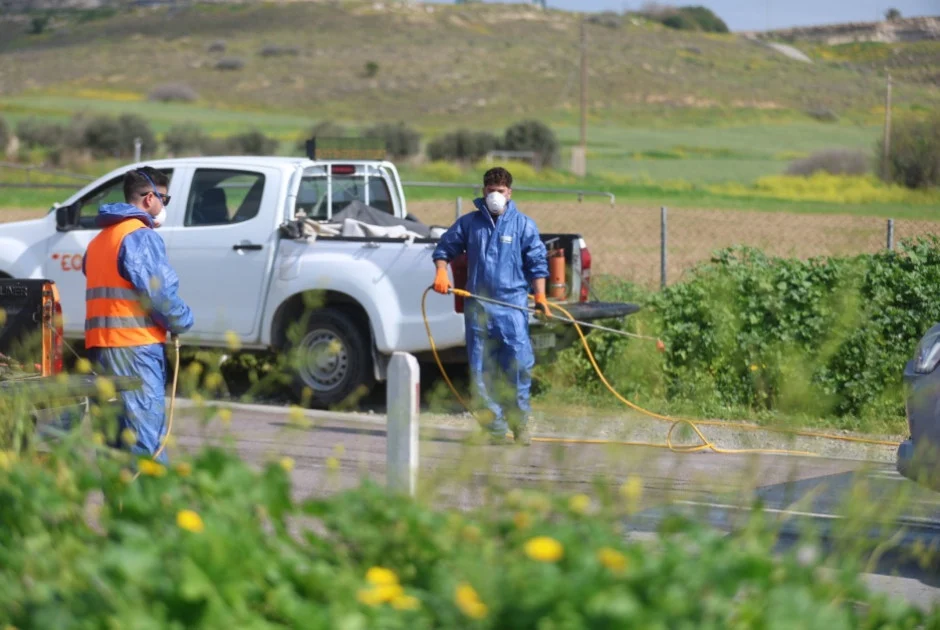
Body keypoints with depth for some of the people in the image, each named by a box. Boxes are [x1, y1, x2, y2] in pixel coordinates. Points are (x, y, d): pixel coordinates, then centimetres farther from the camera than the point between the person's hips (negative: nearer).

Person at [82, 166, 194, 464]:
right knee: (148, 438, -11)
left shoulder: (99, 240, 20)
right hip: (136, 346, -9)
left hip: (101, 344, 9)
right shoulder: (142, 236, -9)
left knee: (116, 437, 13)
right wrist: (183, 320, 2)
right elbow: (159, 293, -15)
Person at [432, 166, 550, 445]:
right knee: (481, 370, 1)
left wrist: (540, 295, -2)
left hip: (512, 304, -2)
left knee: (520, 362, -9)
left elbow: (537, 262, 8)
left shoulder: (523, 224, 7)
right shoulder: (469, 223, 10)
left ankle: (520, 422, 8)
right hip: (478, 305, 2)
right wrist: (441, 271, 2)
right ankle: (496, 428, 9)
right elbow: (445, 247, 20)